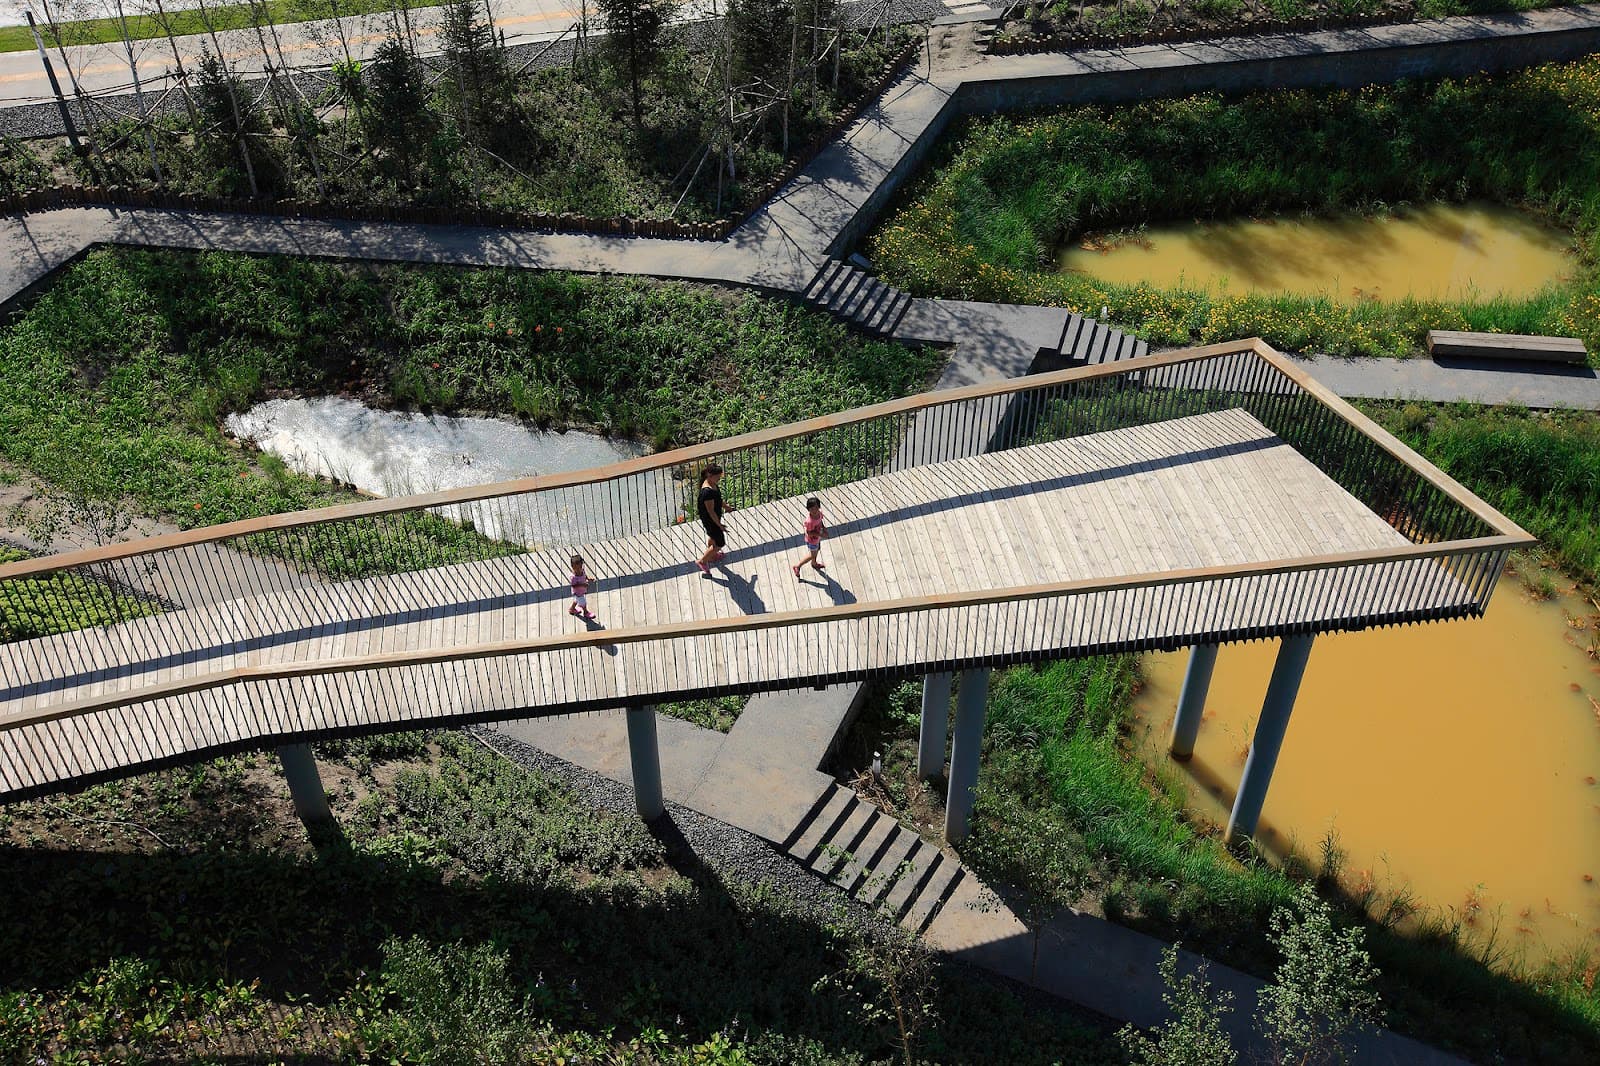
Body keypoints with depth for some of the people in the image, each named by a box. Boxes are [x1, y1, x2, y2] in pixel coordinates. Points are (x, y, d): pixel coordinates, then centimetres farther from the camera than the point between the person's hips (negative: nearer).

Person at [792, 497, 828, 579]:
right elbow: (809, 533, -29)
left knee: (816, 550, 33)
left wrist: (823, 527, -12)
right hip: (812, 541, -7)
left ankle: (814, 563, 64)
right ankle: (797, 566, 37)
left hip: (817, 538, 7)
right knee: (812, 555, 17)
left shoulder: (819, 513, -20)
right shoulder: (809, 521, -42)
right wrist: (821, 534, -30)